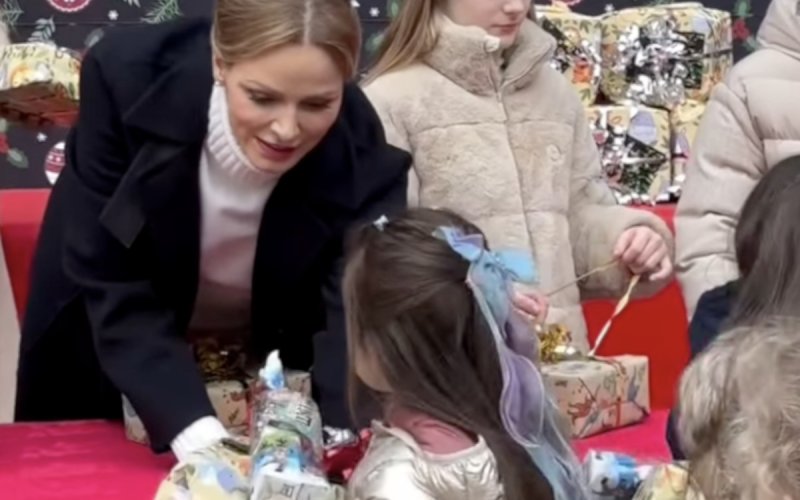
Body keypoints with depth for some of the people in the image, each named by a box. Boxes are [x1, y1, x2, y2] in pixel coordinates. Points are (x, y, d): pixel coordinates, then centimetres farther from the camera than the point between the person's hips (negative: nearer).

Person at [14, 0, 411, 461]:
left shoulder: (363, 156, -30)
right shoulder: (127, 78, -33)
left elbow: (360, 319, -35)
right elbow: (112, 288, -32)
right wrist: (194, 433, -46)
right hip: (101, 336, 0)